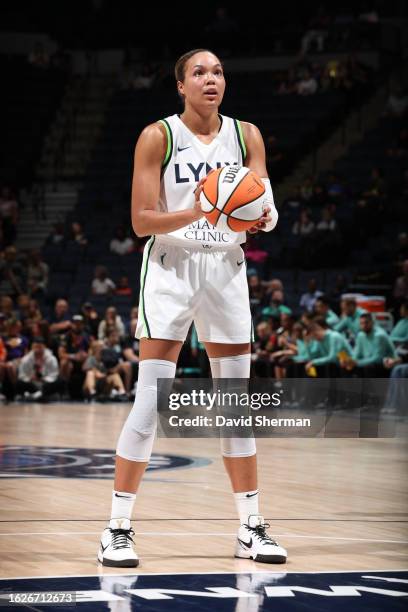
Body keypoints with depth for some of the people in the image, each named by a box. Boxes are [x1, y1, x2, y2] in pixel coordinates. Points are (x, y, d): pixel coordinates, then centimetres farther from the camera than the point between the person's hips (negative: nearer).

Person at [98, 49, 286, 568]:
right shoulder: (158, 136, -5)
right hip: (171, 266, -4)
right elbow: (141, 221, -8)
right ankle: (117, 529, -5)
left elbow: (267, 208, 1)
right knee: (151, 398, -11)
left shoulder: (246, 135, 5)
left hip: (226, 269, 4)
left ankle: (251, 528, 15)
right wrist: (194, 213, -25)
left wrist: (263, 218, -23)